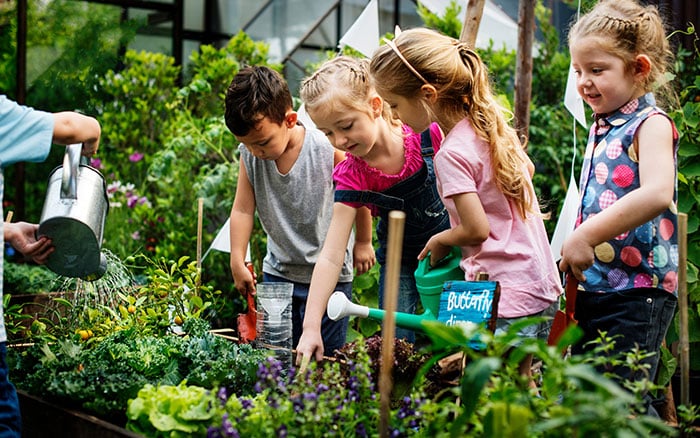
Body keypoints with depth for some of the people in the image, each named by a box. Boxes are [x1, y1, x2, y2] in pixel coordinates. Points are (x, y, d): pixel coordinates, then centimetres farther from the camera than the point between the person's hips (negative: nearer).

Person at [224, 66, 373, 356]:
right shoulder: (249, 155, -8)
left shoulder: (329, 150, -19)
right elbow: (243, 209, -2)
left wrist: (363, 243, 6)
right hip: (277, 272, 4)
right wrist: (237, 263, -5)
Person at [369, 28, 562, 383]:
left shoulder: (452, 153, -18)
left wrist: (439, 241, -2)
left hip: (506, 299, -9)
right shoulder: (492, 124, 6)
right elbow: (527, 169, 23)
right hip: (543, 286, 9)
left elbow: (477, 229, -20)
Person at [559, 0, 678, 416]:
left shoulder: (651, 124, -11)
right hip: (593, 288, 9)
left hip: (637, 292, -9)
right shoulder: (601, 127, 14)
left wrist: (586, 235, -30)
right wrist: (575, 256, 13)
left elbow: (657, 193, -29)